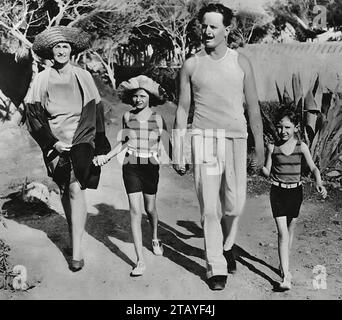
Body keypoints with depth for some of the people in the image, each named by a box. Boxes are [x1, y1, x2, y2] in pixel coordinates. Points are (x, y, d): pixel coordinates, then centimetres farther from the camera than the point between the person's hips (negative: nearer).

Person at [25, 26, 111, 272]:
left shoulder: (83, 77, 2)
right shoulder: (42, 79, 3)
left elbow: (97, 113, 4)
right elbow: (33, 115, 2)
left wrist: (101, 149, 1)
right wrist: (51, 142, -10)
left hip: (82, 140, -2)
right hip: (55, 143, 2)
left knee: (76, 189, -15)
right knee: (65, 191, 11)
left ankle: (77, 250, -12)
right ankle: (74, 235, 32)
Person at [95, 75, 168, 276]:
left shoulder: (158, 119, -2)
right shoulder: (127, 117, 3)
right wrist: (107, 156, 9)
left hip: (151, 168, 0)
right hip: (131, 168, 1)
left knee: (150, 208, 13)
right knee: (135, 211, -6)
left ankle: (155, 238, 46)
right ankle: (140, 261, -4)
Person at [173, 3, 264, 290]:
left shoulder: (241, 62, 6)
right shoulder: (191, 65, 4)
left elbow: (253, 108, 8)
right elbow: (182, 110, 7)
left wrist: (260, 148, 7)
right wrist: (177, 152, 4)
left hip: (236, 138, 1)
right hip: (204, 137, -1)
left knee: (235, 205, 5)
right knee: (209, 207, -2)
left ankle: (226, 244, 36)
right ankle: (217, 268, 11)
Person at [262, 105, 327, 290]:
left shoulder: (301, 146, -1)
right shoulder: (273, 147, -2)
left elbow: (313, 167, -2)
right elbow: (268, 172, 1)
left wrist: (319, 183, -19)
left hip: (295, 191, 2)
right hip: (278, 192, -2)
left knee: (290, 230, 15)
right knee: (282, 233, -11)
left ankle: (283, 264, 36)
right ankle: (285, 276, -14)